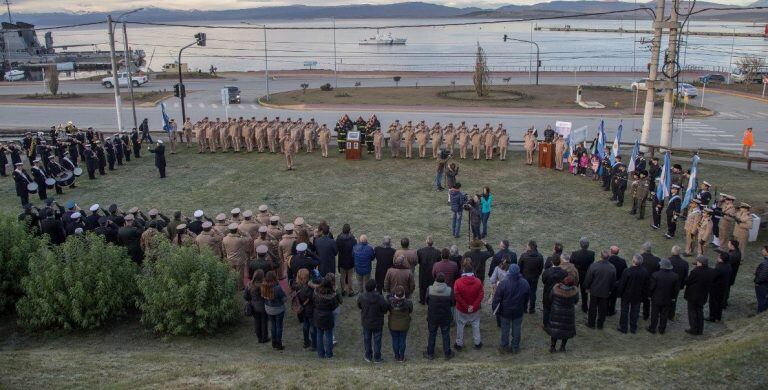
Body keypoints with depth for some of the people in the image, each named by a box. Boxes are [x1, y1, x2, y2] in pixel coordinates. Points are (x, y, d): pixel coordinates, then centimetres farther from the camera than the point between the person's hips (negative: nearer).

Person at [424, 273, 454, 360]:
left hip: (432, 317, 0)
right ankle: (447, 354, 32)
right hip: (445, 317, 0)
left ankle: (430, 354, 32)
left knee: (432, 335, 19)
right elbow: (452, 303, -7)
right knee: (446, 335, 19)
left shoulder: (429, 289, -19)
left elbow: (427, 302, -5)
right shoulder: (449, 291, -20)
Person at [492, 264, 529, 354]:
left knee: (505, 329, 15)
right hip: (518, 311, 2)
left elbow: (497, 298, -18)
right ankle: (515, 347, 30)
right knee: (517, 329, 18)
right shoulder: (524, 283, -14)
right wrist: (523, 308, 17)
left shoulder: (503, 283, -25)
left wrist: (494, 308, -3)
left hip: (506, 311, -2)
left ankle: (504, 347, 28)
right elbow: (526, 298, 2)